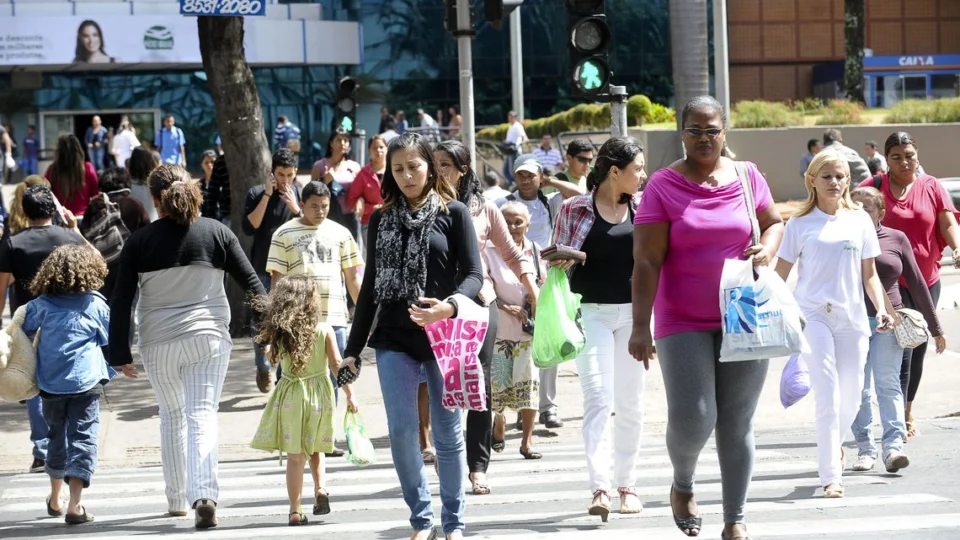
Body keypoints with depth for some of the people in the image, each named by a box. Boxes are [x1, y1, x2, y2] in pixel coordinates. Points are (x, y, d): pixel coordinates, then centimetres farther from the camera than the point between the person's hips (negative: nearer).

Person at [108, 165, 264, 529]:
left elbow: (121, 301, -3)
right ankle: (205, 495, -23)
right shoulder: (216, 232, 0)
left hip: (158, 343, 1)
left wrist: (120, 353, 3)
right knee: (202, 416, -4)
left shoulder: (139, 242, -2)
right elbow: (251, 283, 3)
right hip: (209, 338, 0)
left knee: (171, 416, 18)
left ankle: (177, 499, 25)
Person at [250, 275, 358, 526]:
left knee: (295, 455, 3)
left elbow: (272, 357, 12)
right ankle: (320, 488, 1)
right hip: (319, 394, 1)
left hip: (291, 396, -1)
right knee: (315, 448, 22)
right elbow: (337, 364, -8)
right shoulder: (324, 331, -8)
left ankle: (295, 510, 2)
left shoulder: (279, 334, -6)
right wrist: (349, 394, -2)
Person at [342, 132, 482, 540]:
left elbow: (473, 275, -4)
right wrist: (353, 349, 12)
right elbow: (371, 287, 14)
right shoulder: (382, 219, 11)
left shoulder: (453, 213, 1)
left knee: (447, 433, 4)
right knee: (401, 431, -6)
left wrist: (450, 306, -25)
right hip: (394, 339, 2)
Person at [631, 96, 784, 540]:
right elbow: (646, 261, -8)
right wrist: (641, 326, -14)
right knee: (692, 418, -11)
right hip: (684, 322, -3)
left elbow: (775, 223, 20)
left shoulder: (747, 177, 5)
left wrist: (767, 250, -4)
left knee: (737, 422, 5)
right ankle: (683, 483, 21)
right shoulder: (662, 186, -5)